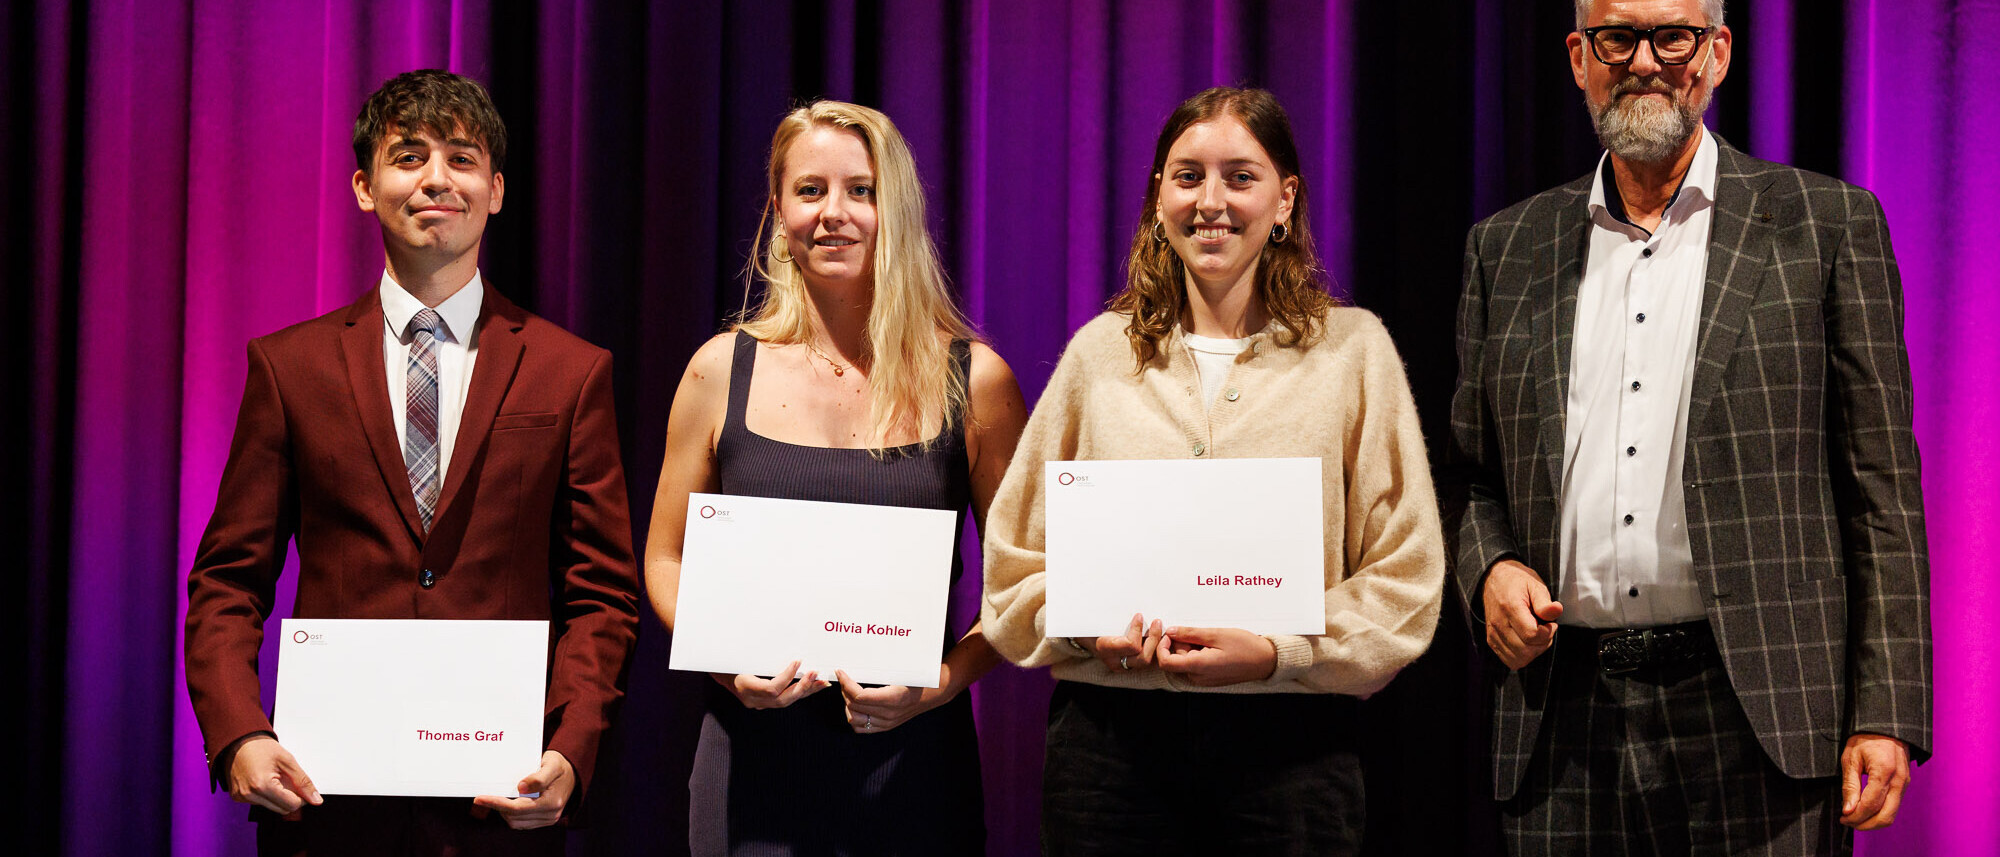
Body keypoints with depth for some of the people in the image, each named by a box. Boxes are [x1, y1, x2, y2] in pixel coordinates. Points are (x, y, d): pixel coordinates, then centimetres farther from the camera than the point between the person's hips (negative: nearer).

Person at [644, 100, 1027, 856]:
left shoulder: (973, 380, 0)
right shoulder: (722, 371, 3)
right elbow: (666, 560, 9)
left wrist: (945, 679, -11)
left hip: (913, 760, 0)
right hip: (756, 758, 1)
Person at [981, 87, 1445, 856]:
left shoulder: (1351, 349, 5)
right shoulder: (1100, 352, 10)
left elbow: (1404, 576, 0)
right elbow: (1016, 558, 12)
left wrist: (1277, 653, -13)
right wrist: (1081, 626, -8)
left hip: (1288, 743, -1)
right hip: (1111, 742, 1)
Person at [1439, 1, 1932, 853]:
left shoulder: (1827, 224, 5)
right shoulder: (1507, 248, 13)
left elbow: (1883, 491, 1)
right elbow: (1473, 473, 20)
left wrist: (1885, 714, -5)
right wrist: (1491, 566, -2)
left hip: (1756, 717, -3)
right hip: (1563, 725, 3)